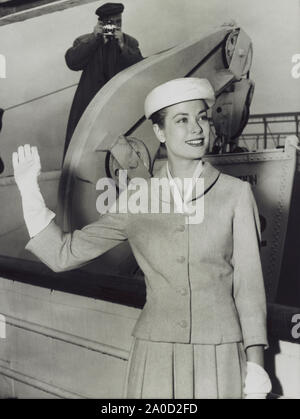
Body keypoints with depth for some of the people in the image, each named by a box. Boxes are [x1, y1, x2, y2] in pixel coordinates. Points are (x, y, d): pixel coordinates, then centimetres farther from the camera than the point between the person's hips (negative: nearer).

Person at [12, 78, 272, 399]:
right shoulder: (135, 200, 2)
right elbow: (63, 254, 5)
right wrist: (29, 189, 0)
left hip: (221, 359, -1)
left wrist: (255, 369, -4)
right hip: (155, 357, 1)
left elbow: (248, 284, -1)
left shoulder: (235, 193, -2)